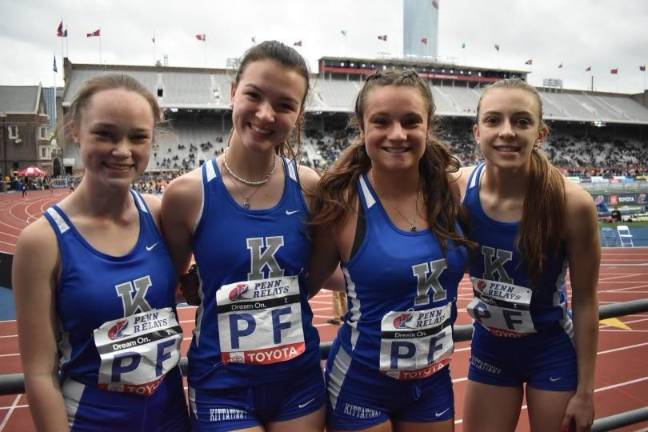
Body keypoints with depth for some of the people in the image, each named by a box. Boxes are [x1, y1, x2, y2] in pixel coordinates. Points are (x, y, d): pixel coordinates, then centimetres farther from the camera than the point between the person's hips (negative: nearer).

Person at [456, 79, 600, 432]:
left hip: (553, 352, -2)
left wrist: (585, 390, -7)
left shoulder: (571, 203, -24)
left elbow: (585, 300, -13)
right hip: (490, 346, 3)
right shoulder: (459, 189, -17)